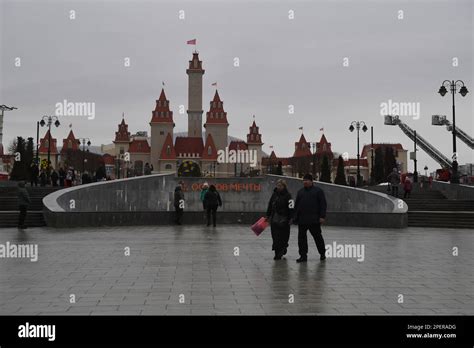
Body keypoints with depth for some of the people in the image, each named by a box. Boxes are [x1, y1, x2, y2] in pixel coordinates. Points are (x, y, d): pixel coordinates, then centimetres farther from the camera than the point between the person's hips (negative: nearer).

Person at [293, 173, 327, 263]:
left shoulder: (318, 191, 1)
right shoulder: (300, 191, 15)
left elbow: (323, 204, -3)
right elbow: (296, 205, 17)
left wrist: (322, 216, -11)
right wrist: (295, 217, 11)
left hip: (314, 220, -4)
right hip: (302, 220, 5)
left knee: (317, 236, 5)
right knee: (301, 237, 2)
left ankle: (322, 253, 22)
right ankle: (303, 255, 8)